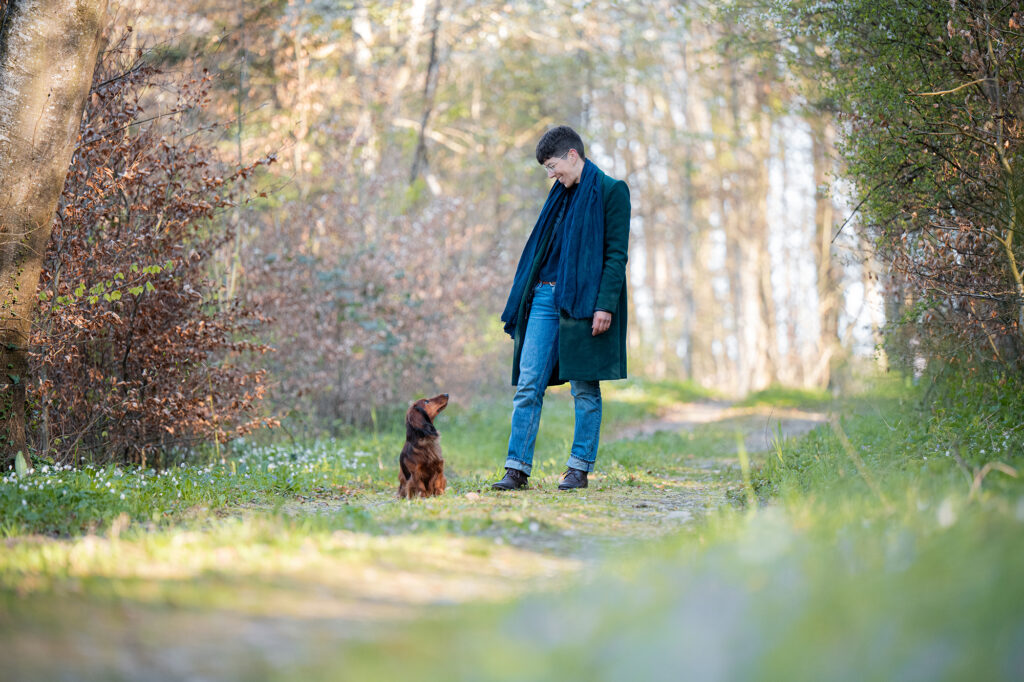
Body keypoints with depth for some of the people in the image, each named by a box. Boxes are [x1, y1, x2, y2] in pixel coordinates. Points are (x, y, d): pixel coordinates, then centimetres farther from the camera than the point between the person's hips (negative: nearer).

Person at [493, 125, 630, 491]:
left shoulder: (611, 192, -2)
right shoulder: (562, 195, 19)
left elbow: (617, 254, -9)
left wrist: (605, 306, -17)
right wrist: (523, 302, 16)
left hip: (584, 303, -6)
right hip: (545, 297, 6)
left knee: (585, 390, 1)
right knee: (527, 386, -2)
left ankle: (580, 468, 8)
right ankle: (518, 468, -1)